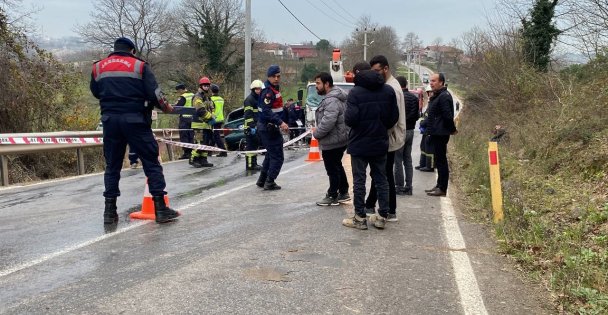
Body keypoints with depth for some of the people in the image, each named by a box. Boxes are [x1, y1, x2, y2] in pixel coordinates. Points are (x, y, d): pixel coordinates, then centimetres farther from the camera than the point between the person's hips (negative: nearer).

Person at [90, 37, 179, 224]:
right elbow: (154, 93, -8)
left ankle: (110, 211, 13)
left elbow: (95, 92, 23)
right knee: (151, 163, 2)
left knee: (112, 166, 13)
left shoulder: (98, 67, 11)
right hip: (135, 120, -4)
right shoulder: (139, 66, 0)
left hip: (110, 120, 4)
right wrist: (165, 106, 9)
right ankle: (160, 209, -1)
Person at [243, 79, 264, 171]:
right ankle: (249, 165, -6)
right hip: (250, 128, -10)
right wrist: (251, 127, -23)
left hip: (256, 127, 10)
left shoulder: (259, 99, 19)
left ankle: (254, 164, 24)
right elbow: (248, 115, -18)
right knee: (250, 146, -8)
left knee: (255, 145, 15)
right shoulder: (249, 99, -11)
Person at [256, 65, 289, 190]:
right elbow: (267, 111, -29)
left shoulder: (275, 88, 14)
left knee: (271, 155, 19)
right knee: (277, 157, -6)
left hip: (270, 127, 10)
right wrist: (281, 122, -36)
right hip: (268, 127, -10)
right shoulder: (267, 91, -18)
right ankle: (269, 183, -1)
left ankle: (262, 180, 27)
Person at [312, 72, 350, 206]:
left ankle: (332, 196, 12)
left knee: (332, 169, 1)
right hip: (339, 139, 11)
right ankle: (343, 193, 30)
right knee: (337, 167, 20)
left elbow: (328, 122, -32)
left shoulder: (332, 100, -22)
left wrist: (316, 133, -17)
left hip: (332, 141, -11)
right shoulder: (332, 97, 13)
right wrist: (318, 131, 14)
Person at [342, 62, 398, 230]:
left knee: (359, 180, 4)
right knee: (381, 179, 13)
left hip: (359, 144, -5)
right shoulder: (388, 90, 3)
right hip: (380, 143, 5)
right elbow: (394, 117, 3)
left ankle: (360, 218, 9)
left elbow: (350, 118, -21)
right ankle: (382, 216, 17)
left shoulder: (355, 92, -14)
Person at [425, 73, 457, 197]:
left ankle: (442, 189, 0)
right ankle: (439, 185, 24)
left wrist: (452, 129, -9)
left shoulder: (444, 96, -17)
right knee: (439, 160, 15)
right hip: (436, 134, 10)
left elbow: (448, 116, -22)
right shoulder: (436, 96, 16)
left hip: (440, 134, -10)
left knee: (441, 160, -6)